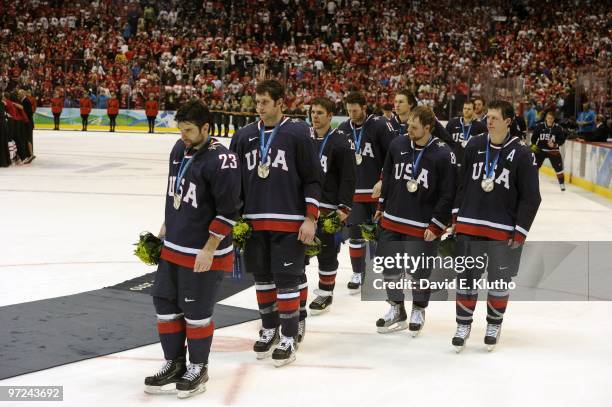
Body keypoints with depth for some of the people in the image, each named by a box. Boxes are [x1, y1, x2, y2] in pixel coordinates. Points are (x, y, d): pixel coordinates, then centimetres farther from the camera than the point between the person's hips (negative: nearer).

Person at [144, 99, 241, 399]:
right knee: (165, 304, 12)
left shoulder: (221, 160, -20)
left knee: (196, 312, 1)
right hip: (173, 247, 8)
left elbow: (228, 211, -19)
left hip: (204, 253, -8)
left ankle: (198, 368, 19)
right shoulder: (179, 149, 5)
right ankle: (174, 364, 26)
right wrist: (166, 226, 22)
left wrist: (209, 249, -18)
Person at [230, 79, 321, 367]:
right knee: (262, 277, 11)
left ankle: (289, 336, 7)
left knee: (287, 278, -3)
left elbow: (312, 179, -6)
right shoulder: (244, 136, 7)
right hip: (254, 221, 5)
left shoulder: (298, 133, -6)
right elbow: (234, 179, 13)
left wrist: (310, 219, -10)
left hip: (289, 222, -5)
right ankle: (269, 329, 27)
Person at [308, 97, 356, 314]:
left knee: (327, 251, 3)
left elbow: (349, 178, -11)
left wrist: (344, 207, -15)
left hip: (328, 206, -5)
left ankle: (325, 293, 14)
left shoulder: (341, 142, -9)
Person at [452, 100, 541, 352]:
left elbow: (530, 197, -6)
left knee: (499, 281, 10)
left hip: (504, 231, -2)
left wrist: (520, 233, -9)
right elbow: (462, 183, 11)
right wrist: (456, 216, 8)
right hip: (470, 225, 2)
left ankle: (494, 324, 28)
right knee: (466, 277, 5)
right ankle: (463, 324, 18)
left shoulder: (522, 154, -8)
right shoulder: (474, 146, 3)